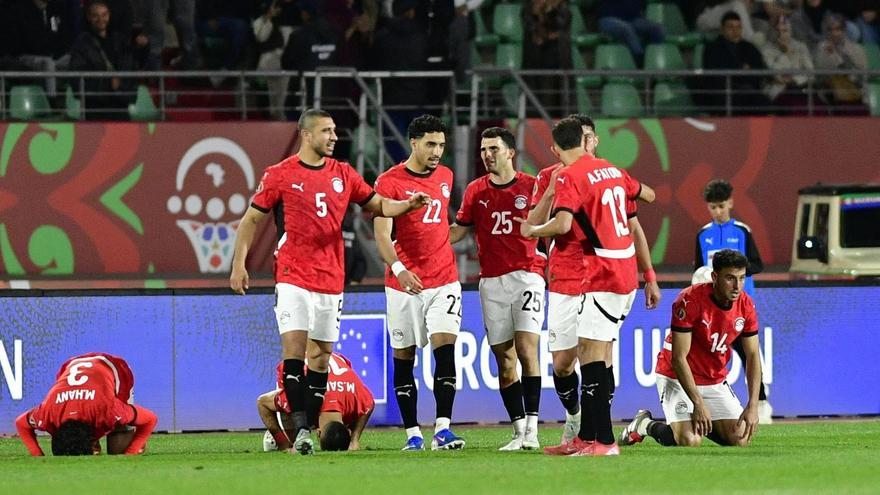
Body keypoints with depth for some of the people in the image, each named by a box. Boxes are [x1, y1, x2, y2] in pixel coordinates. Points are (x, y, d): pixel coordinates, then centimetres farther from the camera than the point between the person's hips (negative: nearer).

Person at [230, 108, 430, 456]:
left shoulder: (342, 174, 10)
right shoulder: (280, 175, -2)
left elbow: (377, 205, 16)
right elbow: (252, 220, 3)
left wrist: (408, 204, -3)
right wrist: (239, 264, -5)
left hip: (331, 280, 5)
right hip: (293, 278, -5)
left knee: (322, 354, 6)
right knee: (294, 345, -16)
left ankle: (309, 428, 12)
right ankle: (301, 429, -21)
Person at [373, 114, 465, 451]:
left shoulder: (445, 177, 10)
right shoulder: (390, 182, -8)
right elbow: (382, 233, -16)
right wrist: (398, 268, -30)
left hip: (444, 280, 3)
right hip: (404, 282, -3)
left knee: (445, 348, -11)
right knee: (403, 357, 3)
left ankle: (442, 429, -16)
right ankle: (413, 433, 9)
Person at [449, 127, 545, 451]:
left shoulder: (531, 186, 1)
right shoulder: (476, 191, 10)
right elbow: (458, 231, 17)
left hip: (526, 274, -4)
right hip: (491, 280, 4)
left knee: (526, 348, -15)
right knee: (504, 357, 3)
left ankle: (532, 428, -16)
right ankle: (519, 431, 7)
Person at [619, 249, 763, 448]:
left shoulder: (745, 305, -8)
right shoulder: (690, 301, -25)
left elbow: (753, 356, -1)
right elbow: (678, 358, -23)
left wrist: (753, 406, -11)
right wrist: (699, 404, -27)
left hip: (716, 381, 6)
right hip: (678, 377, -6)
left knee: (741, 440, -7)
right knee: (689, 442, -23)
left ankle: (700, 426, 22)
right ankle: (646, 425, 7)